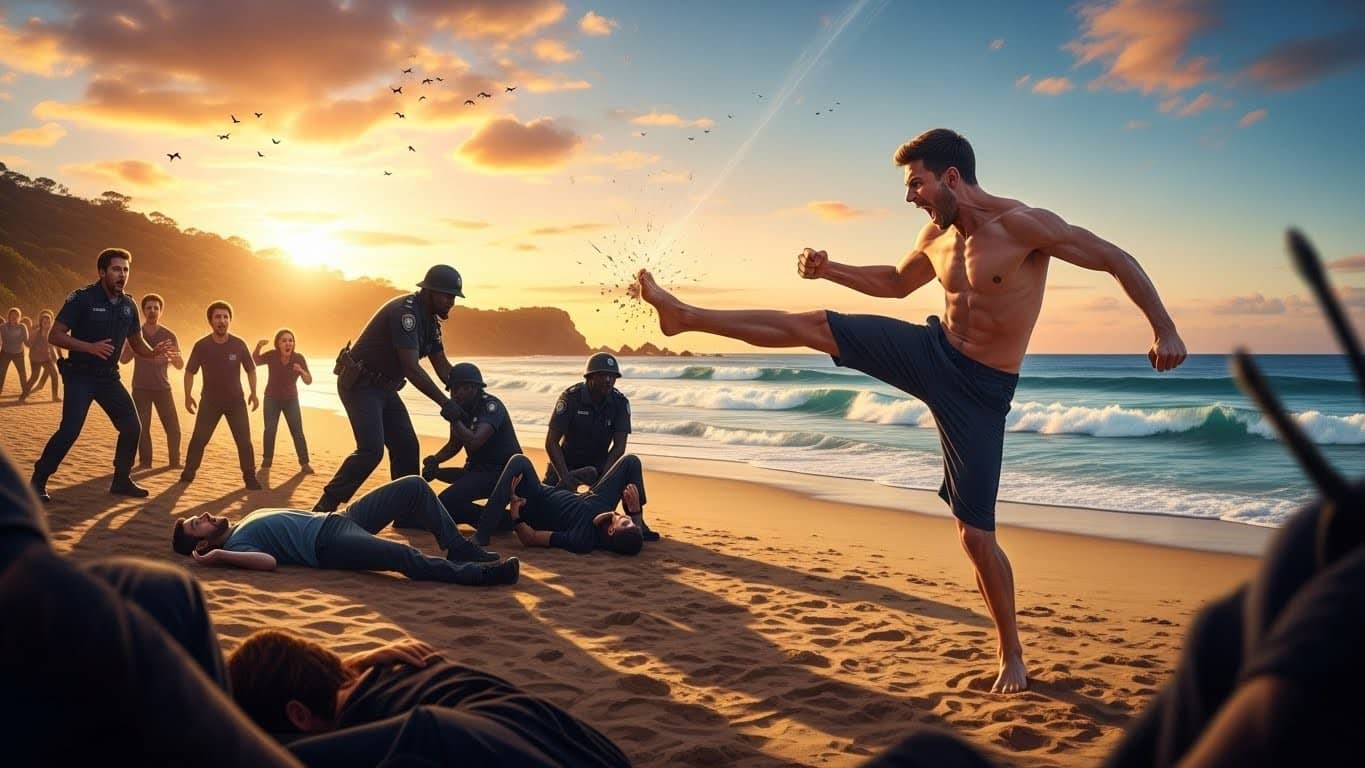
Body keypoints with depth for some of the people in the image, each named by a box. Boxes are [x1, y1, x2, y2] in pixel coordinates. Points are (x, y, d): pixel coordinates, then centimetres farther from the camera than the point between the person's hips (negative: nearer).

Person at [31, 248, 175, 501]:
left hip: (109, 377, 6)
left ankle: (121, 481, 17)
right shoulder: (82, 298, -12)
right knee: (70, 430, -15)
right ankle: (38, 481, 1)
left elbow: (137, 344, 13)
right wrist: (90, 347, -28)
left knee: (132, 426, 2)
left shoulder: (128, 305, 5)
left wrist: (154, 352, -10)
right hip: (80, 376, -6)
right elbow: (54, 335, -14)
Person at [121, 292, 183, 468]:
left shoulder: (169, 335, -3)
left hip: (162, 387, 0)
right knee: (142, 427, -6)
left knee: (173, 427, -4)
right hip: (140, 388, 0)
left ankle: (175, 461, 9)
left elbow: (180, 365, -4)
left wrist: (175, 357, -28)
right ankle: (145, 461, 7)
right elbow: (123, 359, -7)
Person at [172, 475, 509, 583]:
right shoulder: (234, 544, -2)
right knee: (405, 556, -35)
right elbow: (270, 561, -21)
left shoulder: (249, 518, 24)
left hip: (336, 518, 9)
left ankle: (460, 549, -2)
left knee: (414, 486, -5)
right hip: (329, 545, -9)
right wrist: (220, 556, -20)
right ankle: (481, 573, -30)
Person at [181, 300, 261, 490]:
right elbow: (190, 372, 1)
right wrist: (188, 396, -5)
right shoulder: (201, 346, -12)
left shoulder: (239, 344, -11)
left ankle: (250, 477, 4)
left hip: (236, 400, 0)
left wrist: (254, 393, -1)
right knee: (198, 438, -1)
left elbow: (251, 370, 4)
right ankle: (188, 473, 16)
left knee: (244, 440, -4)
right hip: (210, 400, 0)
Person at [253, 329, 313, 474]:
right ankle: (267, 459, 15)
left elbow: (309, 381, -13)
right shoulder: (271, 356, -18)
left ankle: (304, 463, -5)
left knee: (297, 432, -8)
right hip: (272, 399, 0)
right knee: (270, 430, -6)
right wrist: (258, 347, -22)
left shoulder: (299, 358, -18)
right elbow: (254, 361, -3)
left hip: (291, 400, 0)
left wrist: (301, 371, -34)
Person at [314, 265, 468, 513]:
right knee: (371, 450, -19)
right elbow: (412, 368, -32)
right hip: (359, 383, -10)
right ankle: (325, 507, -8)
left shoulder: (430, 320, 6)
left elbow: (442, 365, 9)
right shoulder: (405, 312, -25)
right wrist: (444, 402, -32)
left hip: (383, 387, 10)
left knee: (407, 447, 6)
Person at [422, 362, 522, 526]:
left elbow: (474, 442, -33)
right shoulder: (462, 409, 8)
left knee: (446, 502, -24)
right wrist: (435, 460, 1)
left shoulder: (491, 406, -18)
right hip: (478, 470, 10)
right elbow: (454, 444, 19)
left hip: (503, 472, -10)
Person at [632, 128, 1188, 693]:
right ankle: (683, 315, 11)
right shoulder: (936, 235, 2)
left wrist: (1165, 329, -21)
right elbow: (896, 283, 22)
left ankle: (1012, 655, 17)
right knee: (810, 327, -2)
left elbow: (1117, 261, -14)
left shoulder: (1023, 225, -19)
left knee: (975, 533, -4)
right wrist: (828, 270, 10)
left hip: (979, 390, -6)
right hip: (931, 352, 6)